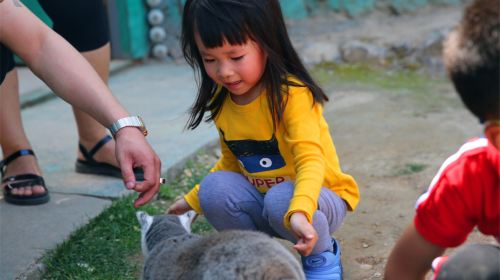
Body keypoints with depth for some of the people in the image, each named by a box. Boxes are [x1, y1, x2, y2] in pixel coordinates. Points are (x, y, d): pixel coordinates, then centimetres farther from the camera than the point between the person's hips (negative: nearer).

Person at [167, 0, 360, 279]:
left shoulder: (292, 94, -24)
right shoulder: (222, 101, -2)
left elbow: (310, 159, -36)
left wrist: (299, 212, -54)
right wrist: (192, 200, 10)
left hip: (316, 198, -5)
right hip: (261, 198, 5)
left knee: (281, 199, -36)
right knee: (214, 187, -21)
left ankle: (323, 256, -6)